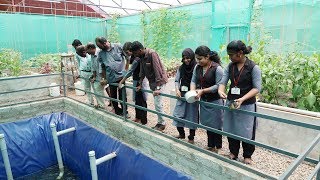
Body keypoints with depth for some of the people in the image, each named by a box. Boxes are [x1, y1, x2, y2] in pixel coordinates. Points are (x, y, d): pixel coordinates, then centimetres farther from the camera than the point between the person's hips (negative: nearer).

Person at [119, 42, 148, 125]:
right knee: (136, 99, 17)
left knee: (141, 101, 0)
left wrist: (121, 82, -16)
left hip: (139, 81, -9)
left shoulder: (137, 59, -22)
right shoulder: (133, 57, 5)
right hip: (136, 80, 9)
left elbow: (130, 72, -20)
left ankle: (143, 120, 12)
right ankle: (138, 117, 31)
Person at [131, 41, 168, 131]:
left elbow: (157, 70, -26)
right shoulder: (142, 56, 2)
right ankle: (160, 122, 23)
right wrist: (140, 84, 9)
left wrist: (158, 87, -28)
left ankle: (162, 124, 9)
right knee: (157, 103, 12)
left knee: (158, 103, -7)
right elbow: (142, 71, 10)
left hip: (159, 81, -8)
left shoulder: (152, 54, -22)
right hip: (152, 81, 8)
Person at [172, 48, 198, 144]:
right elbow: (177, 80, 7)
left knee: (192, 116, 4)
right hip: (182, 95, 5)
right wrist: (177, 90, -9)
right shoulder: (181, 68, 5)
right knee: (178, 114, 7)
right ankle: (181, 134, 29)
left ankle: (191, 137, 21)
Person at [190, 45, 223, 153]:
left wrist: (203, 90, -23)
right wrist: (192, 91, -15)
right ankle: (210, 146, 32)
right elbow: (193, 81, 5)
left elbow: (219, 85, -19)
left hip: (215, 101, -6)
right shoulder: (197, 67, 2)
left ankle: (217, 147, 24)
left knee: (216, 125, 6)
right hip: (203, 100, 6)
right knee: (207, 124, 16)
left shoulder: (217, 68, -17)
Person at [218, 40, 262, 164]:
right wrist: (221, 91, -24)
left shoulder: (253, 67, -12)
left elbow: (257, 88, -14)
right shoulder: (230, 66, 1)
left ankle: (247, 156, 31)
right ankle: (233, 152, 36)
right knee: (231, 129, 15)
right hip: (231, 102, 5)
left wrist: (242, 99, -26)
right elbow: (223, 81, -2)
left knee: (246, 131, 9)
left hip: (247, 104, -4)